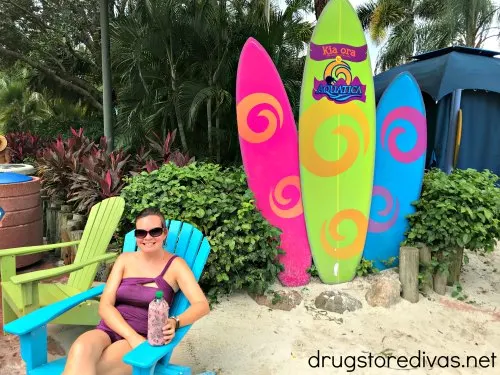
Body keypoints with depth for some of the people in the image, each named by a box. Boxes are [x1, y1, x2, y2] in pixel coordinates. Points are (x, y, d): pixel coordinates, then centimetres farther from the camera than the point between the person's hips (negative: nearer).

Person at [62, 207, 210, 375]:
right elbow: (105, 306, 0)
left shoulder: (175, 265, 1)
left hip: (143, 339, -3)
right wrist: (132, 336, -17)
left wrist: (175, 322, -31)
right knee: (80, 350, -34)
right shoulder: (125, 260, 9)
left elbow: (202, 305, -9)